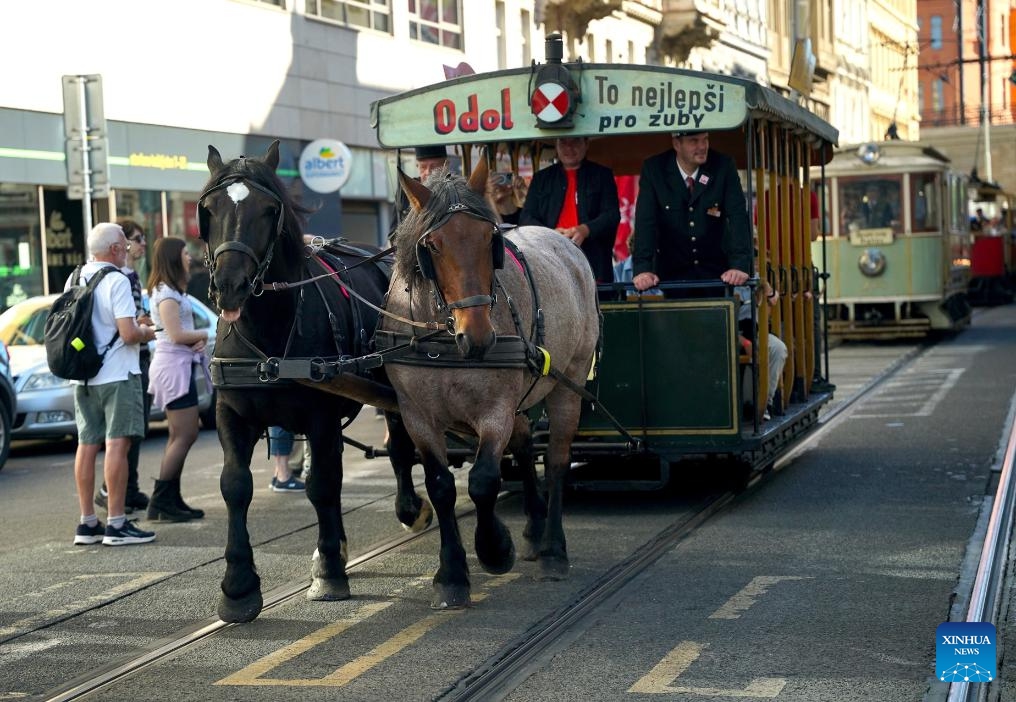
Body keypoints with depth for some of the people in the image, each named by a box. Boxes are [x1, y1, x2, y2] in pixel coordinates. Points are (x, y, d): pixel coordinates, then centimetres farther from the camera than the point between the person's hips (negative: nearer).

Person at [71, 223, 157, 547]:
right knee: (117, 444, -6)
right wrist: (147, 333, 3)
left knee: (87, 444, 9)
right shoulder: (116, 281, -13)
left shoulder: (74, 279, 9)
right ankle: (116, 524, -8)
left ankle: (87, 523, 13)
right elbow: (128, 334, -20)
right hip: (117, 374, -7)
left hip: (83, 376, 7)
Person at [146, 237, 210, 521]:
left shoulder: (172, 291, 18)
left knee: (179, 435, 11)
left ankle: (171, 500, 14)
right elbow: (176, 335, -20)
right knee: (185, 434, -10)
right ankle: (160, 502, -10)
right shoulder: (166, 293, -13)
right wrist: (205, 334, -5)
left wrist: (197, 339, -2)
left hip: (179, 365, 10)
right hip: (174, 365, -10)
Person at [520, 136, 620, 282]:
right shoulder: (542, 178, 19)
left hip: (593, 264, -1)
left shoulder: (602, 175, 13)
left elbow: (612, 215, 4)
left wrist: (586, 230, -16)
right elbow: (526, 217, 12)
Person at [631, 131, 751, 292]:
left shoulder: (724, 166, -7)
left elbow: (738, 217, -13)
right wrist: (642, 269, -27)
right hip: (671, 274, 0)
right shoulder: (653, 169, -8)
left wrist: (739, 266, -27)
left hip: (716, 272, 0)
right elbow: (645, 222, -14)